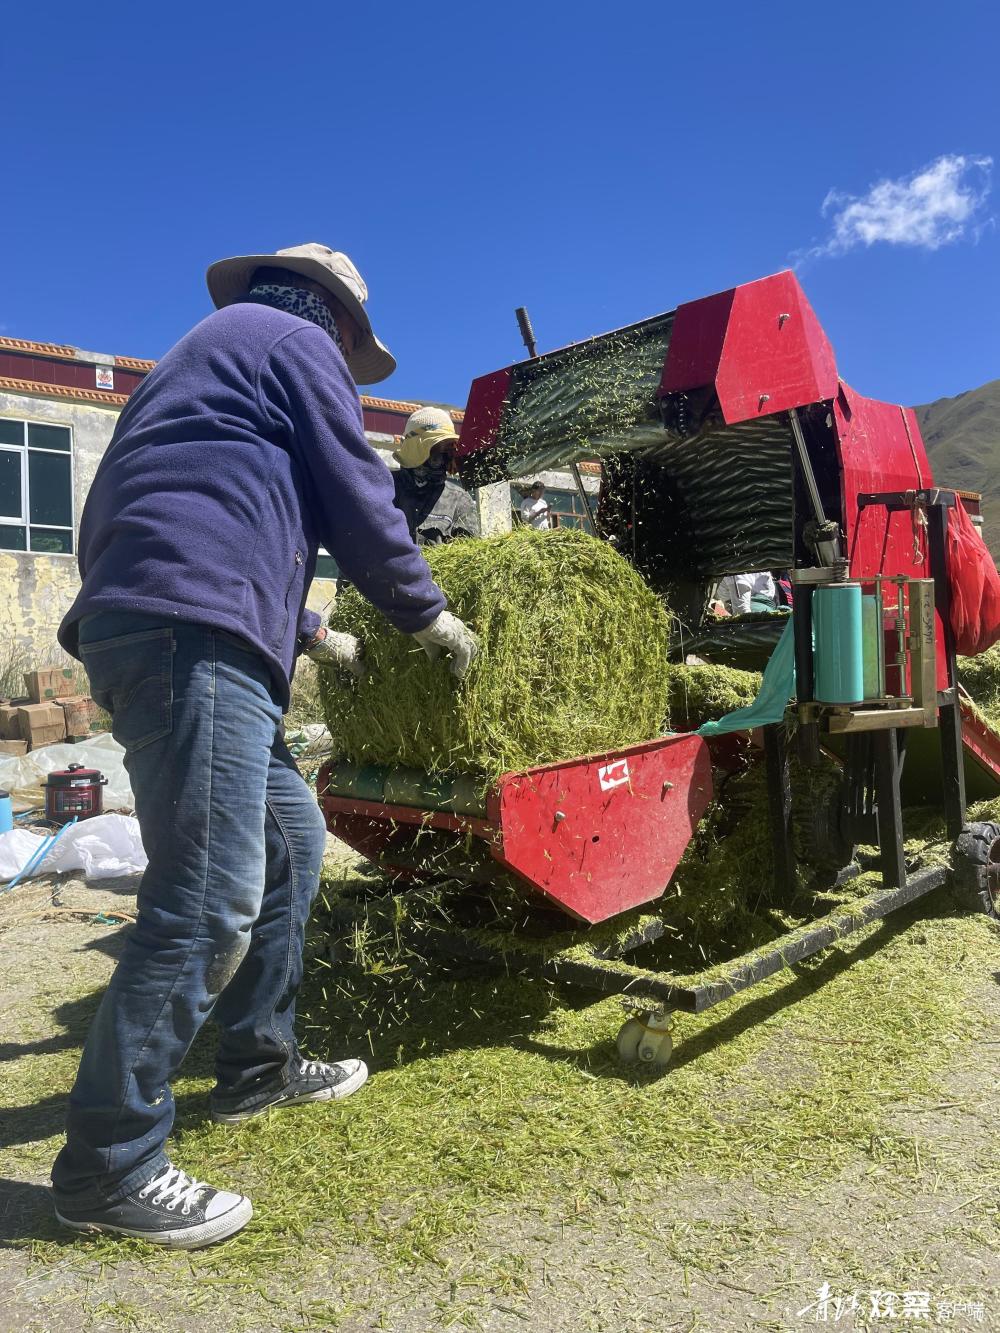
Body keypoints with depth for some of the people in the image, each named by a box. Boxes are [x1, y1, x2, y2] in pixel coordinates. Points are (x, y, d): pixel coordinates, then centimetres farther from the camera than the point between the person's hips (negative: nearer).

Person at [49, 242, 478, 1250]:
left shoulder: (209, 352, 36)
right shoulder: (297, 342, 7)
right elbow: (357, 500, 0)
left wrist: (310, 631, 39)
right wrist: (426, 612, 13)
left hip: (141, 628, 10)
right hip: (193, 634, -10)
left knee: (291, 840, 15)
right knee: (210, 900, -11)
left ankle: (257, 1066, 24)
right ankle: (108, 1166, -2)